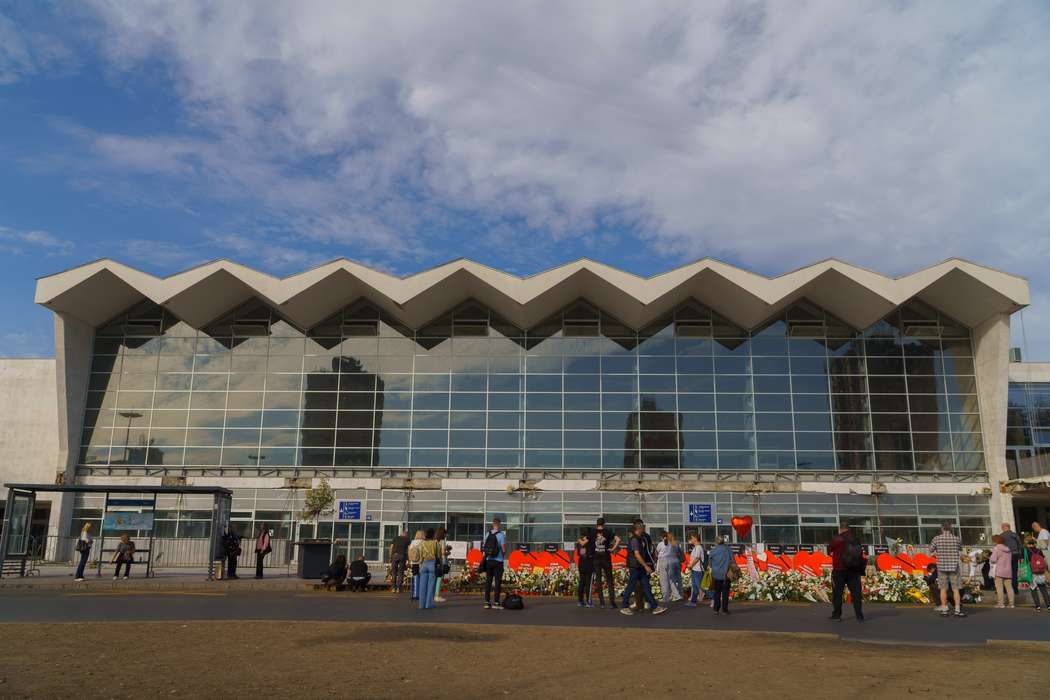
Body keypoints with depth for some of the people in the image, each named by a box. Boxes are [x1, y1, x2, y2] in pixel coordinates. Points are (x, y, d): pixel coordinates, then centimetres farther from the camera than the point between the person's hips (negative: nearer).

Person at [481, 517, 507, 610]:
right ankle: (496, 603, -1)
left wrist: (484, 558, 15)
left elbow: (483, 547, 8)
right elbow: (504, 549, -12)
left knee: (488, 581, 8)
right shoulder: (501, 535, -10)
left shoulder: (488, 534, 5)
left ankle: (487, 602, 10)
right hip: (498, 561, -5)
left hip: (488, 560, 5)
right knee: (498, 581, 0)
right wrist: (503, 556, 8)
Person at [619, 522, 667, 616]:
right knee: (631, 587, -1)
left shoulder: (641, 538, 15)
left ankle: (655, 607, 3)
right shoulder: (634, 539, -16)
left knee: (646, 587, 5)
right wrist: (646, 566, -22)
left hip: (641, 568, 9)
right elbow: (637, 554, -22)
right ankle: (624, 607, 11)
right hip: (634, 567, -9)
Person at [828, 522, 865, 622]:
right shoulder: (855, 540, 6)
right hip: (854, 570, 4)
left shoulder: (836, 539, -8)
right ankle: (859, 615, 3)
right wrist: (860, 568, 20)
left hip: (839, 569, -4)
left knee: (837, 593, 5)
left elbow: (829, 551, 2)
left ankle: (837, 614, 6)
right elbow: (861, 554, 11)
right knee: (856, 593, 6)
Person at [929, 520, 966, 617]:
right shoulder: (956, 539, -6)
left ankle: (944, 610, 11)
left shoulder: (937, 539, -6)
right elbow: (958, 548, 14)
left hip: (942, 567, 0)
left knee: (943, 589, 8)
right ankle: (957, 610, 1)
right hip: (954, 567, 0)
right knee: (956, 589, 5)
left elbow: (931, 550, 5)